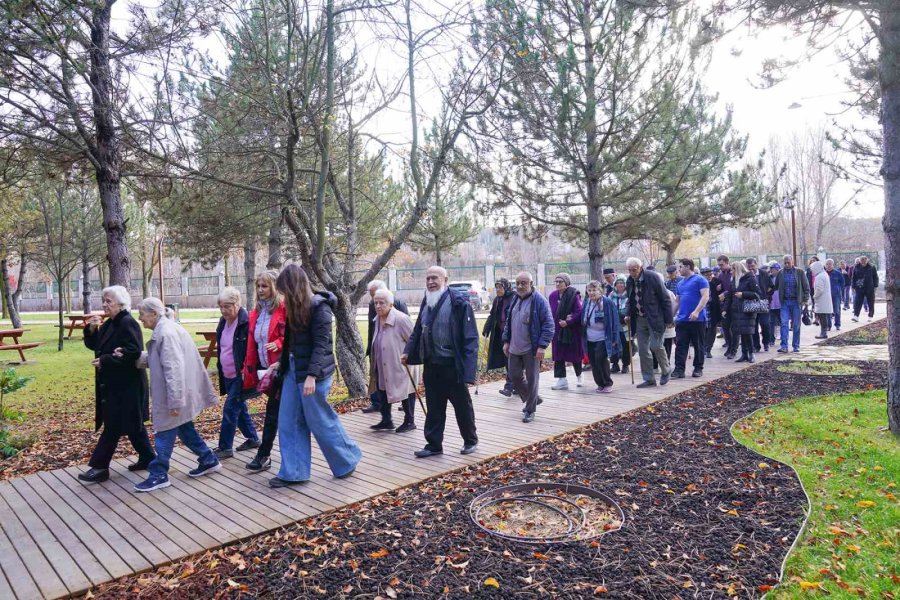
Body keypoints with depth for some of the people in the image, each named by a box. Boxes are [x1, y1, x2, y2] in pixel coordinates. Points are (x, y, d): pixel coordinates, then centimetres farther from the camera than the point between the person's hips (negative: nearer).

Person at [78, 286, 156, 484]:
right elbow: (94, 345, 15)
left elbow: (132, 352, -25)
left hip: (125, 385, -10)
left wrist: (105, 360, -23)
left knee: (113, 425, -2)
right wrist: (92, 330, -2)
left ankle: (99, 467, 7)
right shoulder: (109, 324, 13)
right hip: (113, 384, 10)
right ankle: (148, 457, 25)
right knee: (131, 424, 15)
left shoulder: (128, 324, -17)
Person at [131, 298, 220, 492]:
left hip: (175, 393, -10)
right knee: (184, 428, 18)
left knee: (165, 433, 2)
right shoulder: (164, 330, 12)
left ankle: (159, 475, 14)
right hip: (179, 393, 10)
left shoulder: (166, 333, -20)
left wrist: (174, 401, -24)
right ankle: (209, 461, 27)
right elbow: (153, 359, 16)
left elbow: (173, 369, -24)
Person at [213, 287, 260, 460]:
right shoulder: (223, 322, 8)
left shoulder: (246, 322, -18)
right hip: (228, 376, 9)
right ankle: (253, 438, 31)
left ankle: (225, 447, 7)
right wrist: (220, 369, 18)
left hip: (240, 376, -9)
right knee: (239, 407, 17)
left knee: (230, 409, -4)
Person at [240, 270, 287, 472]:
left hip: (280, 368, -7)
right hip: (264, 368, 7)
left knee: (273, 411, -1)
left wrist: (278, 343, -28)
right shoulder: (256, 313, 12)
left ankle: (263, 456, 8)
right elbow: (251, 343, 15)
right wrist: (249, 368, 13)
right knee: (279, 411, 15)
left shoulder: (284, 309, -11)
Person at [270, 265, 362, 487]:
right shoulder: (296, 308, 10)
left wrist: (312, 375, -26)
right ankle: (293, 472, 17)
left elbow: (321, 344, -20)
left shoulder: (319, 307, -14)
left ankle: (347, 460, 23)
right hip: (293, 369, 8)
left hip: (312, 373, -8)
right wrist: (282, 364, 17)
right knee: (288, 423, 8)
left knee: (321, 421, 3)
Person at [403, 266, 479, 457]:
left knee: (462, 405, 10)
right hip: (431, 365, 6)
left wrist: (468, 368, -21)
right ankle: (434, 444, 24)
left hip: (452, 365, -6)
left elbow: (470, 337, -15)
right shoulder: (426, 302, 9)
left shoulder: (459, 302, -13)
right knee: (433, 407, 13)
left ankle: (470, 441, 28)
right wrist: (408, 352, 3)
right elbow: (418, 331, 17)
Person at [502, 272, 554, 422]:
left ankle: (530, 410, 17)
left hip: (531, 349, -7)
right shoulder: (515, 299, 9)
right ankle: (532, 399, 34)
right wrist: (506, 341, 13)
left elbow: (549, 325, -15)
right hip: (514, 348, 7)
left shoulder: (539, 301, -13)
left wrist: (542, 346, -20)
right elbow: (509, 321, 18)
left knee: (531, 379, 3)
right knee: (515, 376, 12)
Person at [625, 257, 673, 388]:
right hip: (639, 319, 6)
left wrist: (669, 319, -11)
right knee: (642, 350, 4)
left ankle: (665, 371, 17)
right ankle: (649, 379, 14)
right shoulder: (630, 280, 4)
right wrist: (629, 315, 5)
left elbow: (665, 299, -10)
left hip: (655, 318, -6)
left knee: (655, 345, -10)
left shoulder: (653, 277, -13)